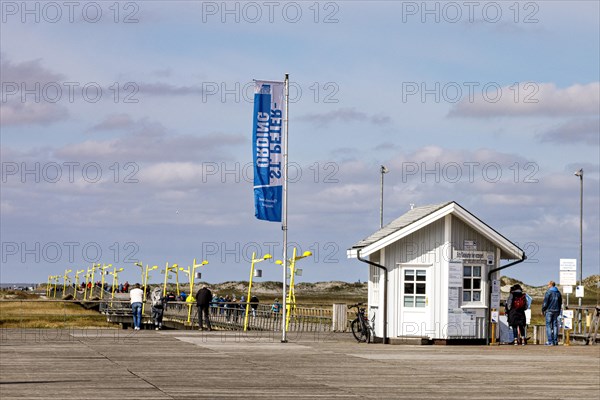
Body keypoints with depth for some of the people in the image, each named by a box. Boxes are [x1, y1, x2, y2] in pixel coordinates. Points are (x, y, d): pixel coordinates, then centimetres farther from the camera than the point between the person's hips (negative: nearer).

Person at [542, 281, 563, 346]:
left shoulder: (548, 292, -9)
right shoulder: (558, 293, 12)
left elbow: (545, 302, -11)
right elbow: (560, 303, 18)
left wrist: (543, 310, -2)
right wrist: (559, 311, 25)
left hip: (549, 310, -6)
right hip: (556, 311, 6)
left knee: (548, 326, -3)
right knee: (555, 325, 9)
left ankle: (550, 341, -10)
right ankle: (555, 341, 7)